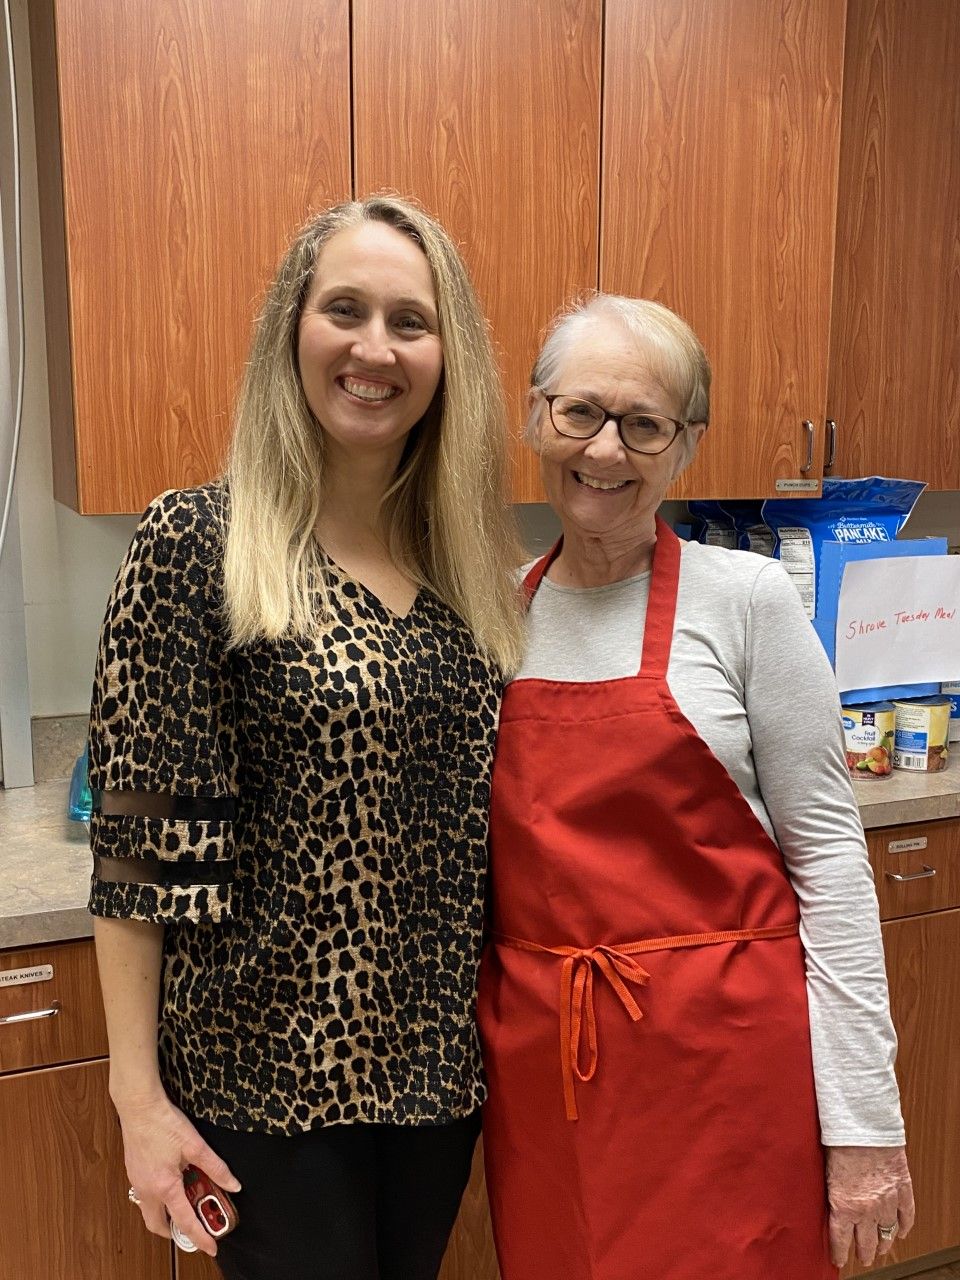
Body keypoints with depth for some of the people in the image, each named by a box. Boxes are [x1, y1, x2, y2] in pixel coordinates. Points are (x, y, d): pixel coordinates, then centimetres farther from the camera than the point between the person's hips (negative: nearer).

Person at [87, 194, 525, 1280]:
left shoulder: (469, 558, 2)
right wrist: (138, 1095, -12)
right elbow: (137, 841, -13)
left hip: (440, 1055, 5)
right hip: (268, 1068, -5)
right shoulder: (195, 541, -14)